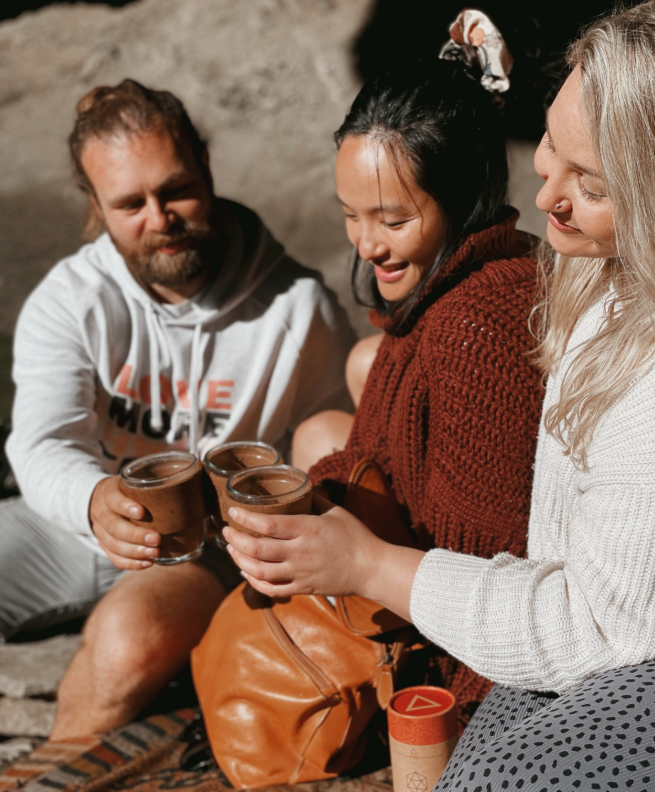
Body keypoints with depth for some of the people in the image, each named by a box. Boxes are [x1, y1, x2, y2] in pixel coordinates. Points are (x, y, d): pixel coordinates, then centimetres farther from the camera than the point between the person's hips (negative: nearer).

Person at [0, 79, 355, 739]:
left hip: (216, 543, -3)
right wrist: (96, 501, -40)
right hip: (80, 519, 4)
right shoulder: (67, 300, -5)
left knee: (135, 629, -35)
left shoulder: (297, 309, -10)